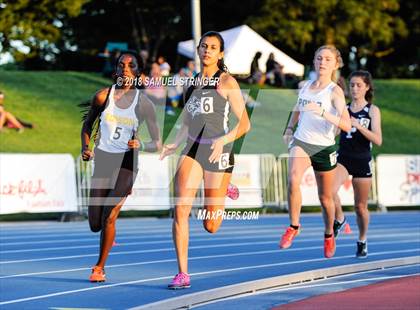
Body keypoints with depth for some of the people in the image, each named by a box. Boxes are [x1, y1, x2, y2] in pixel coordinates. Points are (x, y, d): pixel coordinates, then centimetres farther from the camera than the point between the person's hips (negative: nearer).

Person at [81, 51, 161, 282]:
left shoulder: (144, 103, -3)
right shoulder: (103, 96, -1)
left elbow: (157, 144, 1)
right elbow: (87, 126, 14)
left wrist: (141, 145, -20)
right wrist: (85, 148, -4)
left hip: (126, 162, -2)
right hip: (102, 159, 2)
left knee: (108, 218, -15)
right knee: (95, 225, 0)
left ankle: (100, 267, 3)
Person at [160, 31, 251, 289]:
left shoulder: (227, 82, -4)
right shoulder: (193, 82, 12)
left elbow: (244, 124, -9)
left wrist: (223, 140, -25)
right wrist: (175, 145, 2)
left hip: (218, 153, -4)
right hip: (192, 151, 4)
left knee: (210, 227, 5)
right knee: (181, 209, -17)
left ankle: (224, 194, 40)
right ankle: (183, 274, -10)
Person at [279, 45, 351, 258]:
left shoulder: (335, 91, -11)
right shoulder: (306, 86, 5)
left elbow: (346, 125, -24)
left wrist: (322, 112, -35)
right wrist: (289, 128, 14)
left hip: (324, 148, -2)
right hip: (301, 142, 3)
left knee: (325, 198, 12)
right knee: (293, 179, -28)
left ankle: (329, 235, 38)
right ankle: (294, 226, -11)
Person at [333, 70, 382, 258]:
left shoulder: (372, 110, -2)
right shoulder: (343, 108, 5)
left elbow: (378, 140, -13)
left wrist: (358, 125, -23)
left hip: (362, 162, -1)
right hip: (343, 158, 1)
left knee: (361, 206, 8)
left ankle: (362, 241, 31)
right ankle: (339, 219, 0)